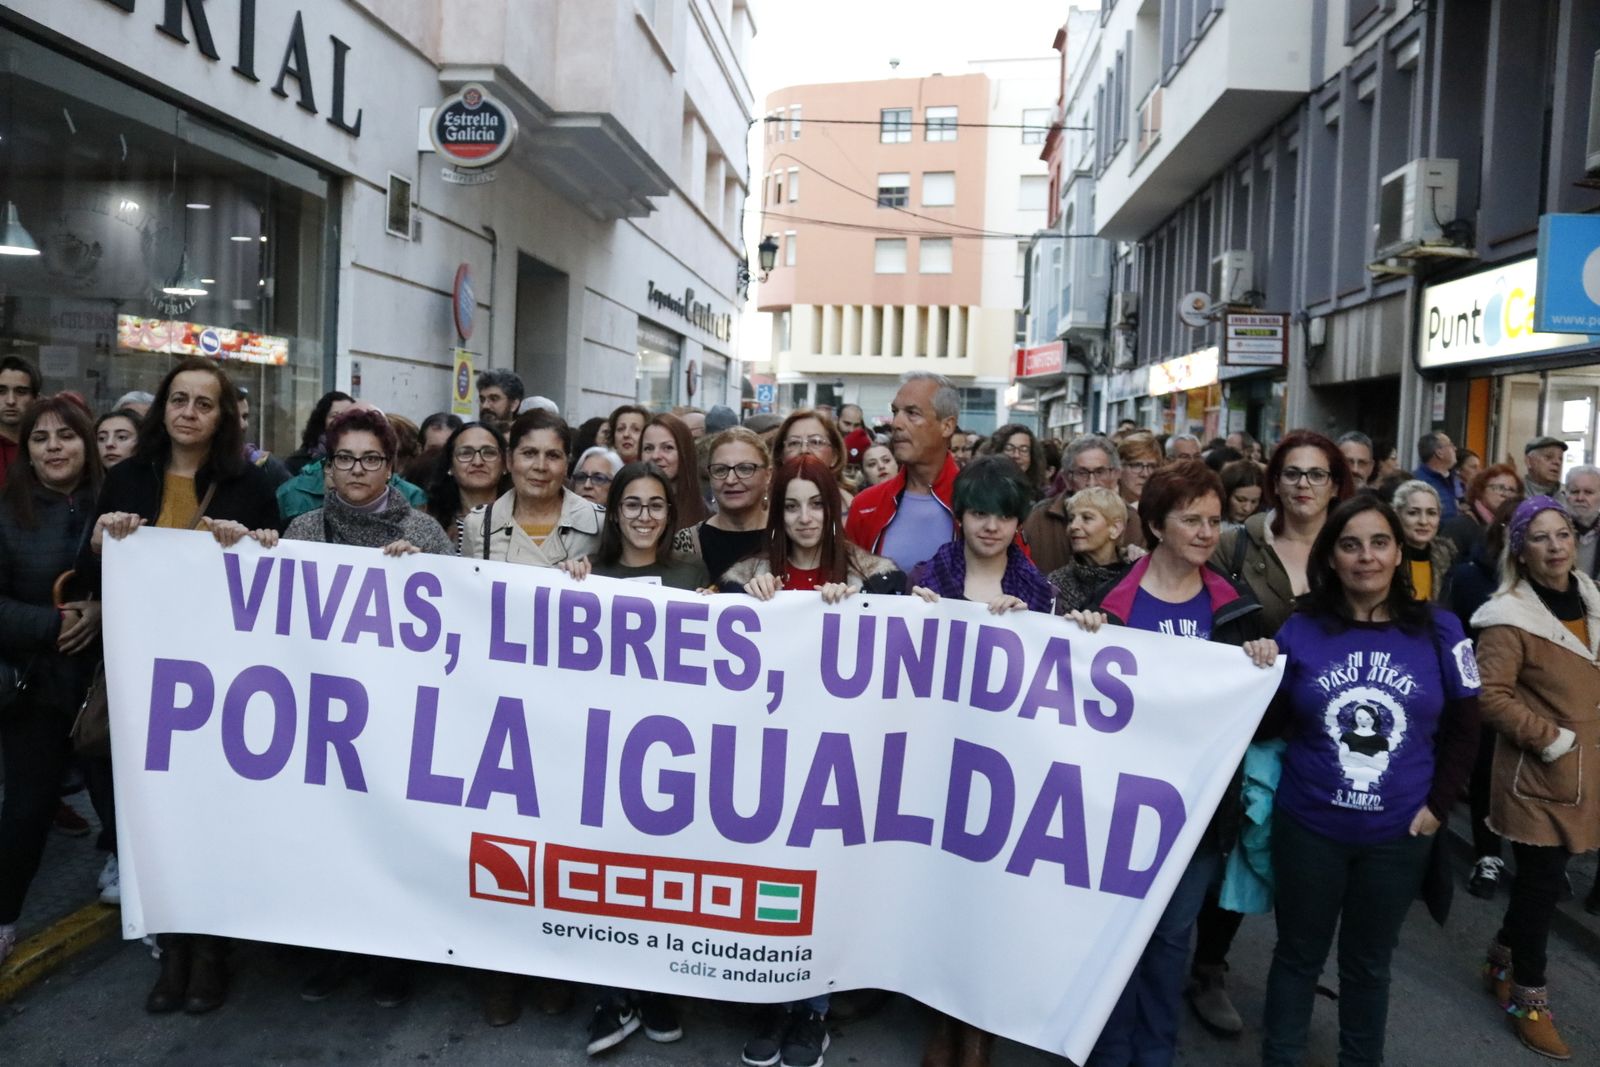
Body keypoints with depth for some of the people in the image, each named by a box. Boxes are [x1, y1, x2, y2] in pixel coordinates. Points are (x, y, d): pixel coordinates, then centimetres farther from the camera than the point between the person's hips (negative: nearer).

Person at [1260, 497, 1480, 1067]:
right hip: (1308, 826, -1)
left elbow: (1464, 728, 4)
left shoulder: (1439, 630, -4)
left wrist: (1438, 806, -1)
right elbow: (1271, 724, -2)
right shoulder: (1302, 629, -6)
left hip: (1398, 833, 1)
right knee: (1299, 954, 14)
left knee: (1368, 962, 19)